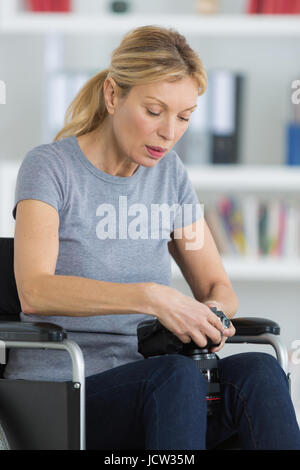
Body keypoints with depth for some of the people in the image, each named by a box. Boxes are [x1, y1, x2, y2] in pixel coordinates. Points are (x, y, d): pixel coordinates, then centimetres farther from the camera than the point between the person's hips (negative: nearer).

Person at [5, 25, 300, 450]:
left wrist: (213, 312, -12)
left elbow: (216, 285, 14)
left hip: (145, 387, 5)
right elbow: (34, 292, -21)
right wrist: (152, 297, -33)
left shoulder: (169, 173, 12)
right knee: (176, 376, -36)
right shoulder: (50, 167, -6)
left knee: (259, 371, -26)